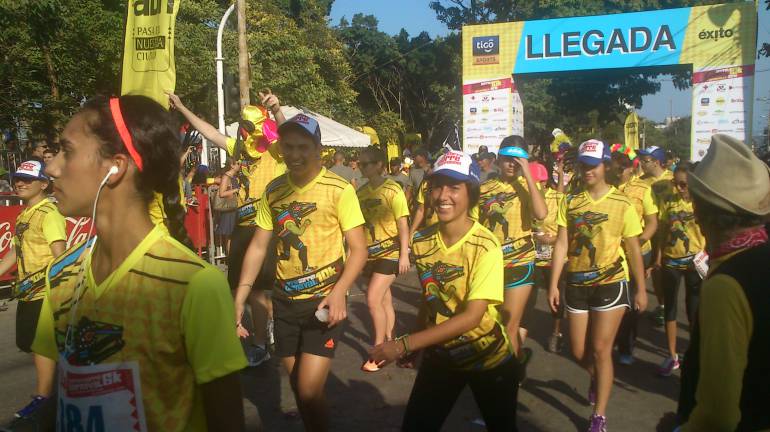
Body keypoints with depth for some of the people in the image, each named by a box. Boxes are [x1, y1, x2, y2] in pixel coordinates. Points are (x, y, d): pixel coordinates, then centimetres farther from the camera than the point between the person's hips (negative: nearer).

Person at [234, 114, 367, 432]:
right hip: (285, 300, 5)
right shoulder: (273, 190, 2)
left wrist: (338, 292, -26)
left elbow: (358, 250, -10)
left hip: (324, 300, -5)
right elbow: (258, 246, 6)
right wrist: (239, 298, -2)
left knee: (309, 391, -9)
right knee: (297, 385, 16)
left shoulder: (338, 189, -12)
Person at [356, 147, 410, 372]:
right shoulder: (361, 192, 6)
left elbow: (403, 224, -13)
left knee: (373, 299, -13)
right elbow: (358, 224, 12)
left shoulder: (392, 190, -12)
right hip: (371, 254, 6)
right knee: (384, 300, 14)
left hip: (390, 253, -6)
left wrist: (404, 255, -16)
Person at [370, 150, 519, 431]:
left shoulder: (485, 246, -23)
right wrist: (415, 347, -3)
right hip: (439, 356, 4)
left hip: (488, 359, -3)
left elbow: (472, 316, -28)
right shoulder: (421, 241, -8)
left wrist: (405, 344, -31)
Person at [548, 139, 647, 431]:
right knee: (578, 351, 11)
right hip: (577, 284, 3)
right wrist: (553, 284, -7)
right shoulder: (570, 202, 1)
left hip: (610, 284, -3)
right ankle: (598, 380, 46)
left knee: (600, 350, -3)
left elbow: (633, 250, -1)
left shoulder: (621, 204, -5)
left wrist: (641, 289, 0)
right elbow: (561, 245, -2)